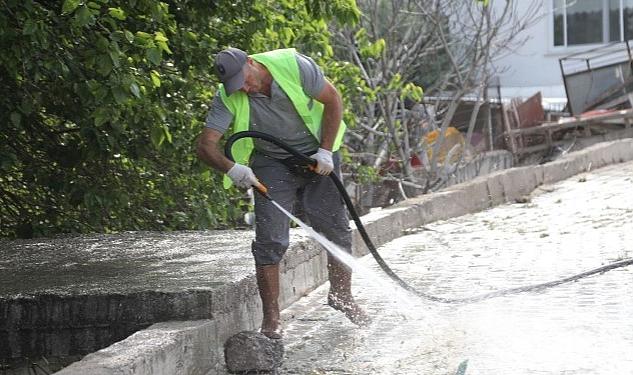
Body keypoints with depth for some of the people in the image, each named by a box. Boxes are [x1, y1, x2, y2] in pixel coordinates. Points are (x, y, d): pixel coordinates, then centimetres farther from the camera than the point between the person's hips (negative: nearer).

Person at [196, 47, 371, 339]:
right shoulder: (228, 98, -20)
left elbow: (333, 101, -11)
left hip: (316, 154, 1)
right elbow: (206, 145, -22)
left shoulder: (293, 65, -22)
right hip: (271, 164, 0)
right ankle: (271, 318, -2)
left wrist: (325, 151, -15)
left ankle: (342, 296, 26)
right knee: (270, 240, -11)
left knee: (337, 229, 4)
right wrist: (231, 168, -43)